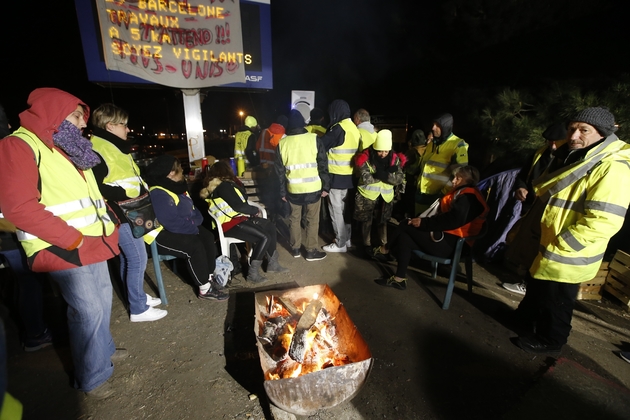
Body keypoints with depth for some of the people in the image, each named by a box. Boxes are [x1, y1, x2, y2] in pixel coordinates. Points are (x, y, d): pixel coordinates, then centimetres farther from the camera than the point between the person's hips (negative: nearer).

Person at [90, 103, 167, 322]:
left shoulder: (114, 147, 17)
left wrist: (141, 188, 10)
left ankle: (137, 296, 32)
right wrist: (124, 195, -22)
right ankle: (138, 309, 9)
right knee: (137, 259, -4)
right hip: (120, 214, -10)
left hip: (129, 213, 10)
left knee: (128, 259, 18)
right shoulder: (97, 150, -16)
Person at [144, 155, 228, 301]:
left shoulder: (176, 186, 7)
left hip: (181, 228, 10)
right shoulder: (158, 194, -25)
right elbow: (173, 223, -30)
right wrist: (194, 228, -17)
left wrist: (195, 222, -7)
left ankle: (210, 277, 0)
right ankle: (205, 289, -15)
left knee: (208, 237, -10)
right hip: (162, 234, -10)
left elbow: (191, 208, 13)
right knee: (195, 246, -28)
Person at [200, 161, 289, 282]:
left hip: (235, 218, 11)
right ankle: (253, 272, -11)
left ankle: (272, 263, 10)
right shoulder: (224, 185, -13)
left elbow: (243, 197, 22)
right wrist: (256, 210, -4)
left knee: (271, 226, 5)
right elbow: (238, 206, -16)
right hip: (230, 224, -11)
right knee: (265, 237, -22)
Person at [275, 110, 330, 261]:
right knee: (312, 220, 8)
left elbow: (280, 170, 4)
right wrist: (325, 186, 0)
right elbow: (322, 164, -7)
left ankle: (295, 249, 27)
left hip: (293, 189, 3)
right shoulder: (313, 138, -6)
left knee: (294, 218, 17)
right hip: (312, 187, -2)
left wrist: (282, 191, 12)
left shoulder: (282, 143, 1)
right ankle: (311, 251, 16)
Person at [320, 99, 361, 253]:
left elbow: (321, 144, -14)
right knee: (345, 208, 18)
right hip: (350, 175, 9)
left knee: (336, 210, 1)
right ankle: (347, 238, 29)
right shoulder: (354, 128, 11)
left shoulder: (339, 128, -15)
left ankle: (340, 243, 11)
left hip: (337, 176, -9)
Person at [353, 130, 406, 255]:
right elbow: (366, 178, -24)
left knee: (383, 221, 16)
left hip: (385, 196, 3)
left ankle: (384, 245, 33)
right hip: (367, 195, -2)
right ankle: (367, 245, 28)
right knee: (366, 221, 10)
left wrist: (383, 175, -26)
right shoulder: (366, 158, -15)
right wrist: (388, 173, -25)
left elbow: (400, 179, -10)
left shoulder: (394, 159, -5)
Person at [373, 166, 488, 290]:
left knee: (405, 226, -9)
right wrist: (424, 221, 0)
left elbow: (453, 220, -27)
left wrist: (424, 222, -21)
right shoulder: (463, 194, 20)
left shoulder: (467, 196, -13)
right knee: (404, 237, -3)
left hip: (449, 243, -10)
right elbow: (444, 215, 15)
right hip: (446, 239, 10)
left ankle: (385, 250, 7)